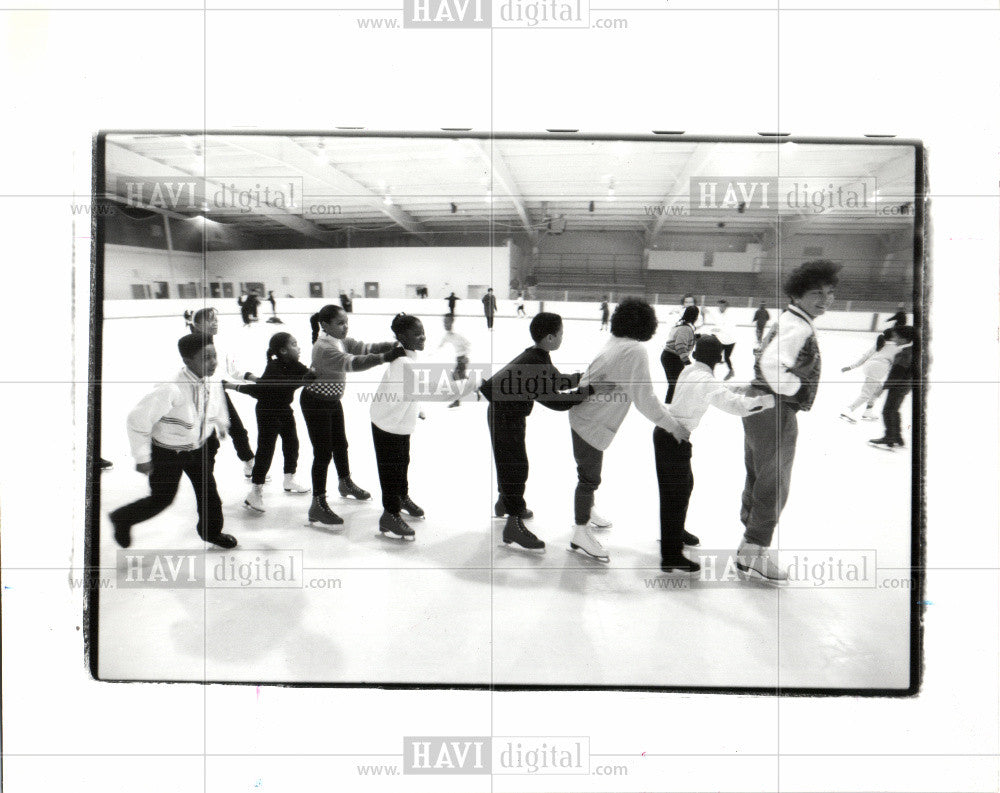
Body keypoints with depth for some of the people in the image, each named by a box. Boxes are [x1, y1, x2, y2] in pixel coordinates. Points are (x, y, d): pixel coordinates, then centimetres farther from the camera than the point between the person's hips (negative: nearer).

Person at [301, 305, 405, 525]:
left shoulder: (342, 341, -2)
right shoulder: (324, 348, -30)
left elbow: (365, 348, -10)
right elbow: (352, 363, -43)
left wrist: (394, 345, -27)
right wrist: (385, 357, -51)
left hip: (333, 400, 9)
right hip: (315, 403, -9)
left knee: (340, 445, 23)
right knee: (323, 452, -6)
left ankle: (346, 483, 46)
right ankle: (318, 504, 4)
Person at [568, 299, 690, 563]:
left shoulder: (614, 343, 2)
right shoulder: (635, 351, -23)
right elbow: (644, 400, -24)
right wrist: (673, 425, -14)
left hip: (583, 415, 9)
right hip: (591, 425, -9)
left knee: (590, 474, 26)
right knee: (589, 477, 3)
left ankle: (587, 513, 46)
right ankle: (581, 534, 17)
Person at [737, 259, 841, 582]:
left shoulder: (788, 321, 14)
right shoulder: (799, 326, -18)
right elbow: (772, 363, -33)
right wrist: (796, 389, -19)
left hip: (760, 406, 10)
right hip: (776, 410, -10)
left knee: (757, 479, 17)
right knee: (774, 485, -1)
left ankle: (749, 545, 28)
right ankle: (754, 552, 7)